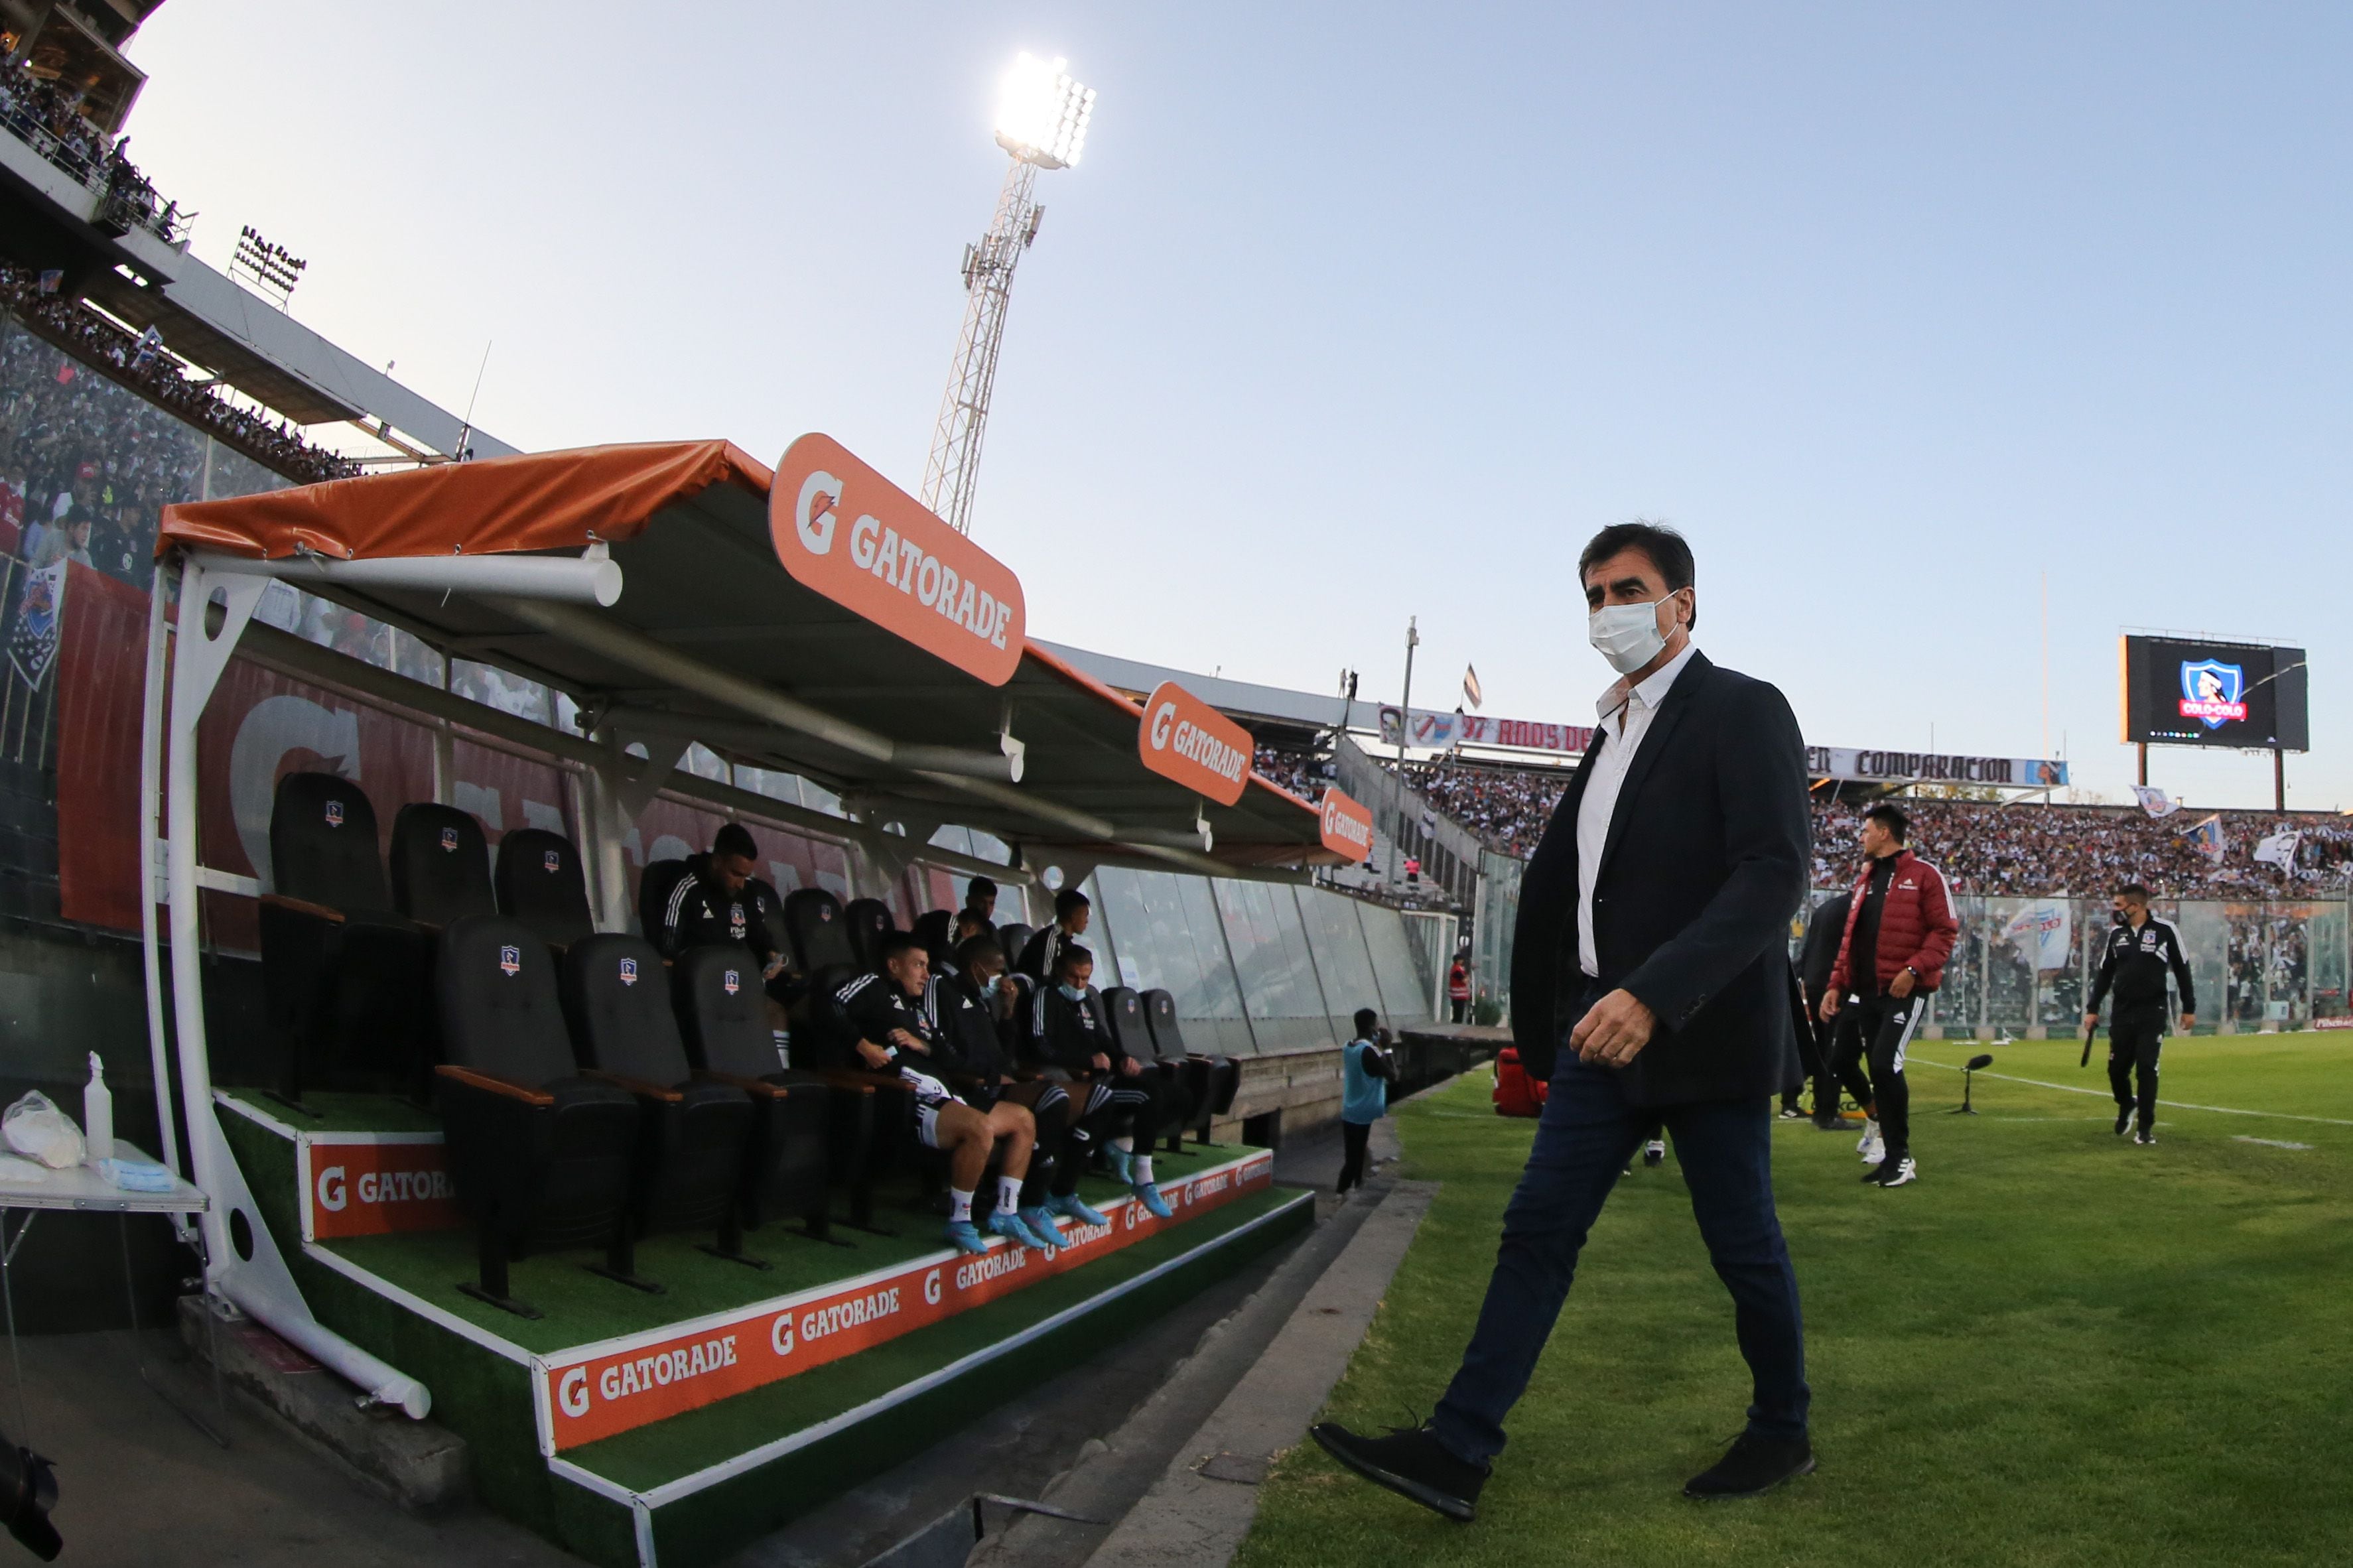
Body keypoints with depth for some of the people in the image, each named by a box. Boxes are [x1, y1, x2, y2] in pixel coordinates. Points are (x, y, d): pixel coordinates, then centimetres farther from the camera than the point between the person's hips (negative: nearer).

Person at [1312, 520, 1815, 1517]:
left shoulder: (1744, 711, -9)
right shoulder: (1615, 731, 16)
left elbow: (1774, 875, -21)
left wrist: (1654, 995, -31)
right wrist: (1543, 1026, 17)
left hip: (1705, 1032, -7)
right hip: (1606, 1027, 7)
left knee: (1742, 1244, 8)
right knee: (1538, 1228, 3)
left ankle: (1782, 1432, 30)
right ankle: (1458, 1450, 5)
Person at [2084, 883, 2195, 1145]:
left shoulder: (2165, 931, -6)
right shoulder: (2116, 934, 7)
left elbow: (2182, 970, 0)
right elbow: (2104, 974, 14)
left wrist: (2189, 1008, 0)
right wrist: (2092, 1009, 11)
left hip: (2152, 1014, -4)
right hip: (2121, 1013, 4)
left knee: (2146, 1069, -5)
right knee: (2117, 1069, 5)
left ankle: (2147, 1126, 6)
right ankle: (2126, 1105, 35)